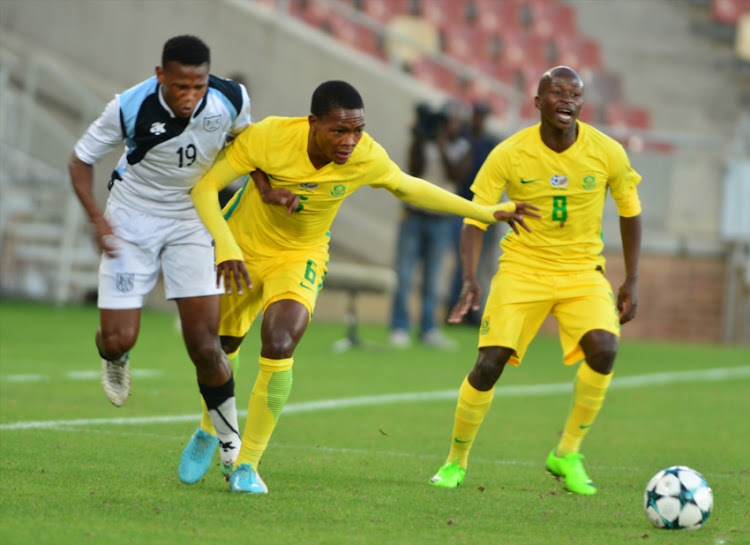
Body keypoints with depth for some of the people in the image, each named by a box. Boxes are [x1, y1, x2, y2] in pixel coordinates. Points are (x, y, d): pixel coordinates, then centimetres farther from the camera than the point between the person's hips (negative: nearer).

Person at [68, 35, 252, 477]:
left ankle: (231, 442, 7)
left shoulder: (232, 98, -17)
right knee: (119, 339, -6)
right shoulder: (129, 108, -25)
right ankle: (114, 357, 34)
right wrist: (98, 217, -25)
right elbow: (81, 160, -11)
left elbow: (244, 139, 8)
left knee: (204, 344, -10)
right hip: (131, 220, -1)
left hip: (192, 220, 1)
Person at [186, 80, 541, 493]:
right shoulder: (268, 137, -31)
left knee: (279, 347, -24)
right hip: (242, 247, 0)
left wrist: (487, 213, 4)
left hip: (300, 257, 0)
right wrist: (225, 248, -42)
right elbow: (203, 187, -27)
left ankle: (247, 464, -10)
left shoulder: (366, 157, -22)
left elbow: (408, 188, -1)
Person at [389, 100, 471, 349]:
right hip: (414, 215, -1)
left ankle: (429, 329, 6)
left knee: (433, 279, 2)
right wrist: (420, 140, -19)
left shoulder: (462, 148, 4)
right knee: (404, 275, -4)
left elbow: (457, 175, -12)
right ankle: (399, 329, -2)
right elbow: (415, 172, -12)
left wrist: (442, 148, -21)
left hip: (441, 220, 1)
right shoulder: (422, 142, 0)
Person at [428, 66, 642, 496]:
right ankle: (456, 463, 8)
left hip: (582, 270, 1)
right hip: (522, 269, -1)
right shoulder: (509, 154, -12)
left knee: (603, 348, -26)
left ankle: (568, 454, -7)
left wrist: (632, 281, 3)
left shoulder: (608, 153, -8)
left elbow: (630, 212, 6)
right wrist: (470, 280, -23)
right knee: (489, 363, -14)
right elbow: (475, 218, -8)